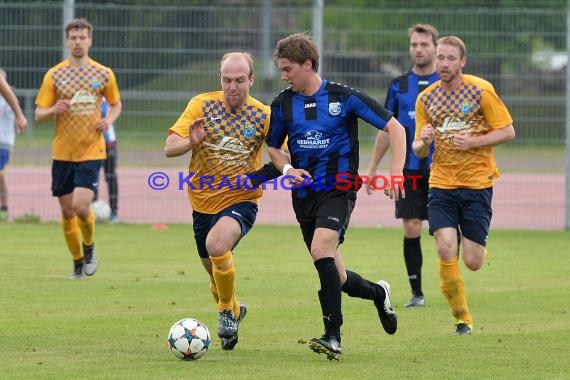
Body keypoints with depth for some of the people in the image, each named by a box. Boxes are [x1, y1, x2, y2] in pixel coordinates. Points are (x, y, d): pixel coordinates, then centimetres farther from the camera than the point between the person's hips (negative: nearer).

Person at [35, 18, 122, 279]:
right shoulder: (54, 75, 0)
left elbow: (116, 105, 18)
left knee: (81, 205, -16)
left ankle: (89, 247, 13)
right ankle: (78, 262, 23)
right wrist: (53, 110, -20)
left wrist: (109, 120, -4)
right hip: (62, 152, 1)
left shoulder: (104, 74, 2)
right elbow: (39, 115, 2)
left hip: (91, 151, -1)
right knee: (67, 210, 5)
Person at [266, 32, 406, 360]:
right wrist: (287, 169, -1)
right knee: (336, 278, 6)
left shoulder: (344, 97, -6)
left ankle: (333, 336, -27)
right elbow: (273, 147, 21)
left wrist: (397, 172, -11)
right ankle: (378, 292, 40)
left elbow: (395, 128, -1)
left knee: (321, 248, -29)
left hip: (339, 189, -5)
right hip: (305, 195, 5)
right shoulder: (283, 105, 5)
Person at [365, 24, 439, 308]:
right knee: (411, 229, -3)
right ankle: (416, 292, 5)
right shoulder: (399, 86, 8)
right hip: (408, 168, 2)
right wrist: (372, 169, 12)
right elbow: (386, 129, 13)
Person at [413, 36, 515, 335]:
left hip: (477, 183, -2)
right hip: (441, 184, 2)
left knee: (472, 262, -4)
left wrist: (473, 142, -18)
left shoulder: (481, 90, -6)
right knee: (446, 251, -16)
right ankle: (462, 319, 1)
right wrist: (423, 141, -12)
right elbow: (418, 150, 12)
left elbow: (508, 132, -4)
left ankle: (476, 244, 35)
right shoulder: (426, 99, 6)